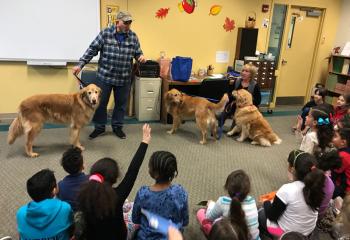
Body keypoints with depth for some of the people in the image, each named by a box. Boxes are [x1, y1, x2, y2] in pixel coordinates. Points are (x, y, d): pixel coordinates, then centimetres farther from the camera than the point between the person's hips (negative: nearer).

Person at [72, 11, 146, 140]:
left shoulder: (133, 36, 2)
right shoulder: (105, 33, -7)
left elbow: (137, 52, 11)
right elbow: (92, 50, -7)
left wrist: (141, 57, -13)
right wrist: (80, 64, -12)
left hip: (124, 78, 2)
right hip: (105, 76, -2)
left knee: (121, 104, 12)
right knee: (100, 103, 7)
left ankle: (117, 127, 30)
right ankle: (99, 127, 25)